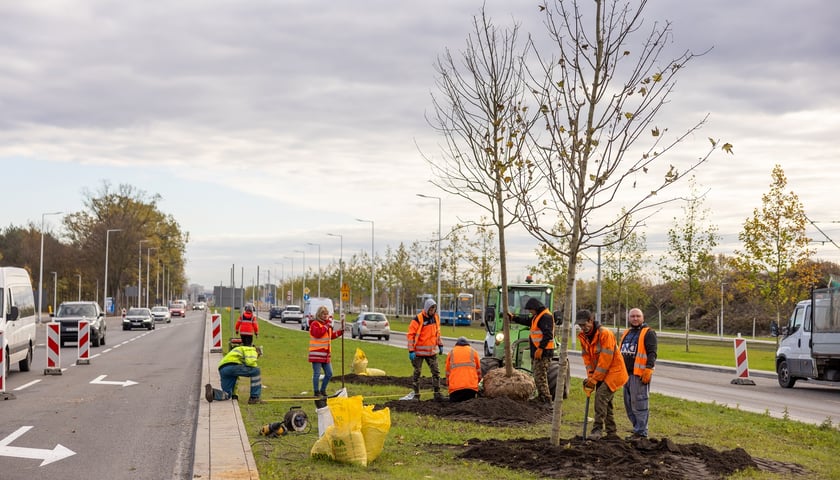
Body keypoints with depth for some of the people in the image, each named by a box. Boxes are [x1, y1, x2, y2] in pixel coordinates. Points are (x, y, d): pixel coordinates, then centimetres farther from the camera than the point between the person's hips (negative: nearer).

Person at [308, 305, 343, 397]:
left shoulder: (327, 324, 19)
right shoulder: (315, 324, -9)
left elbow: (331, 335, 29)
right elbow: (318, 333, -26)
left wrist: (340, 332, 15)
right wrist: (327, 326, -23)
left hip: (326, 354, 8)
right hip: (317, 354, -8)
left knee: (329, 374, 10)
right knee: (317, 374, -4)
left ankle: (323, 390, 24)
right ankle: (316, 391, 5)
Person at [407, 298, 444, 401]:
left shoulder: (436, 318, 5)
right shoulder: (418, 319, -15)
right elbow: (410, 335, -13)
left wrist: (440, 345, 15)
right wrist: (411, 351, -16)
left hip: (432, 351, 5)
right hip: (419, 351, -5)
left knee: (436, 372, 4)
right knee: (417, 373, 5)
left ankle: (437, 393, 11)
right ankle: (416, 394, 13)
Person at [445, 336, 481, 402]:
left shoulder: (451, 352, 15)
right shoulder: (473, 351, 14)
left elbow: (448, 372, 17)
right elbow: (478, 370, 18)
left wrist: (448, 383, 29)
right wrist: (477, 383, 32)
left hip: (455, 387, 0)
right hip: (471, 386, 0)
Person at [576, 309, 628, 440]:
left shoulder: (605, 334, -22)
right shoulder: (583, 337, 3)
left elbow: (605, 359, -24)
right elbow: (587, 358, 5)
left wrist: (594, 379, -22)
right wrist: (590, 377, -7)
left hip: (614, 371, -9)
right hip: (600, 374, 9)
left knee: (601, 395, -21)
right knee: (605, 401, 12)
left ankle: (598, 429, -21)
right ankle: (611, 431, 23)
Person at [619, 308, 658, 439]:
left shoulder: (648, 333, -5)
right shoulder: (627, 333, 20)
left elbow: (652, 353, -13)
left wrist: (648, 369, -22)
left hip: (640, 374, -8)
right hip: (627, 374, 9)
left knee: (639, 403, -8)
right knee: (629, 404, 11)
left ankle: (641, 433, -5)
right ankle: (638, 429, 20)